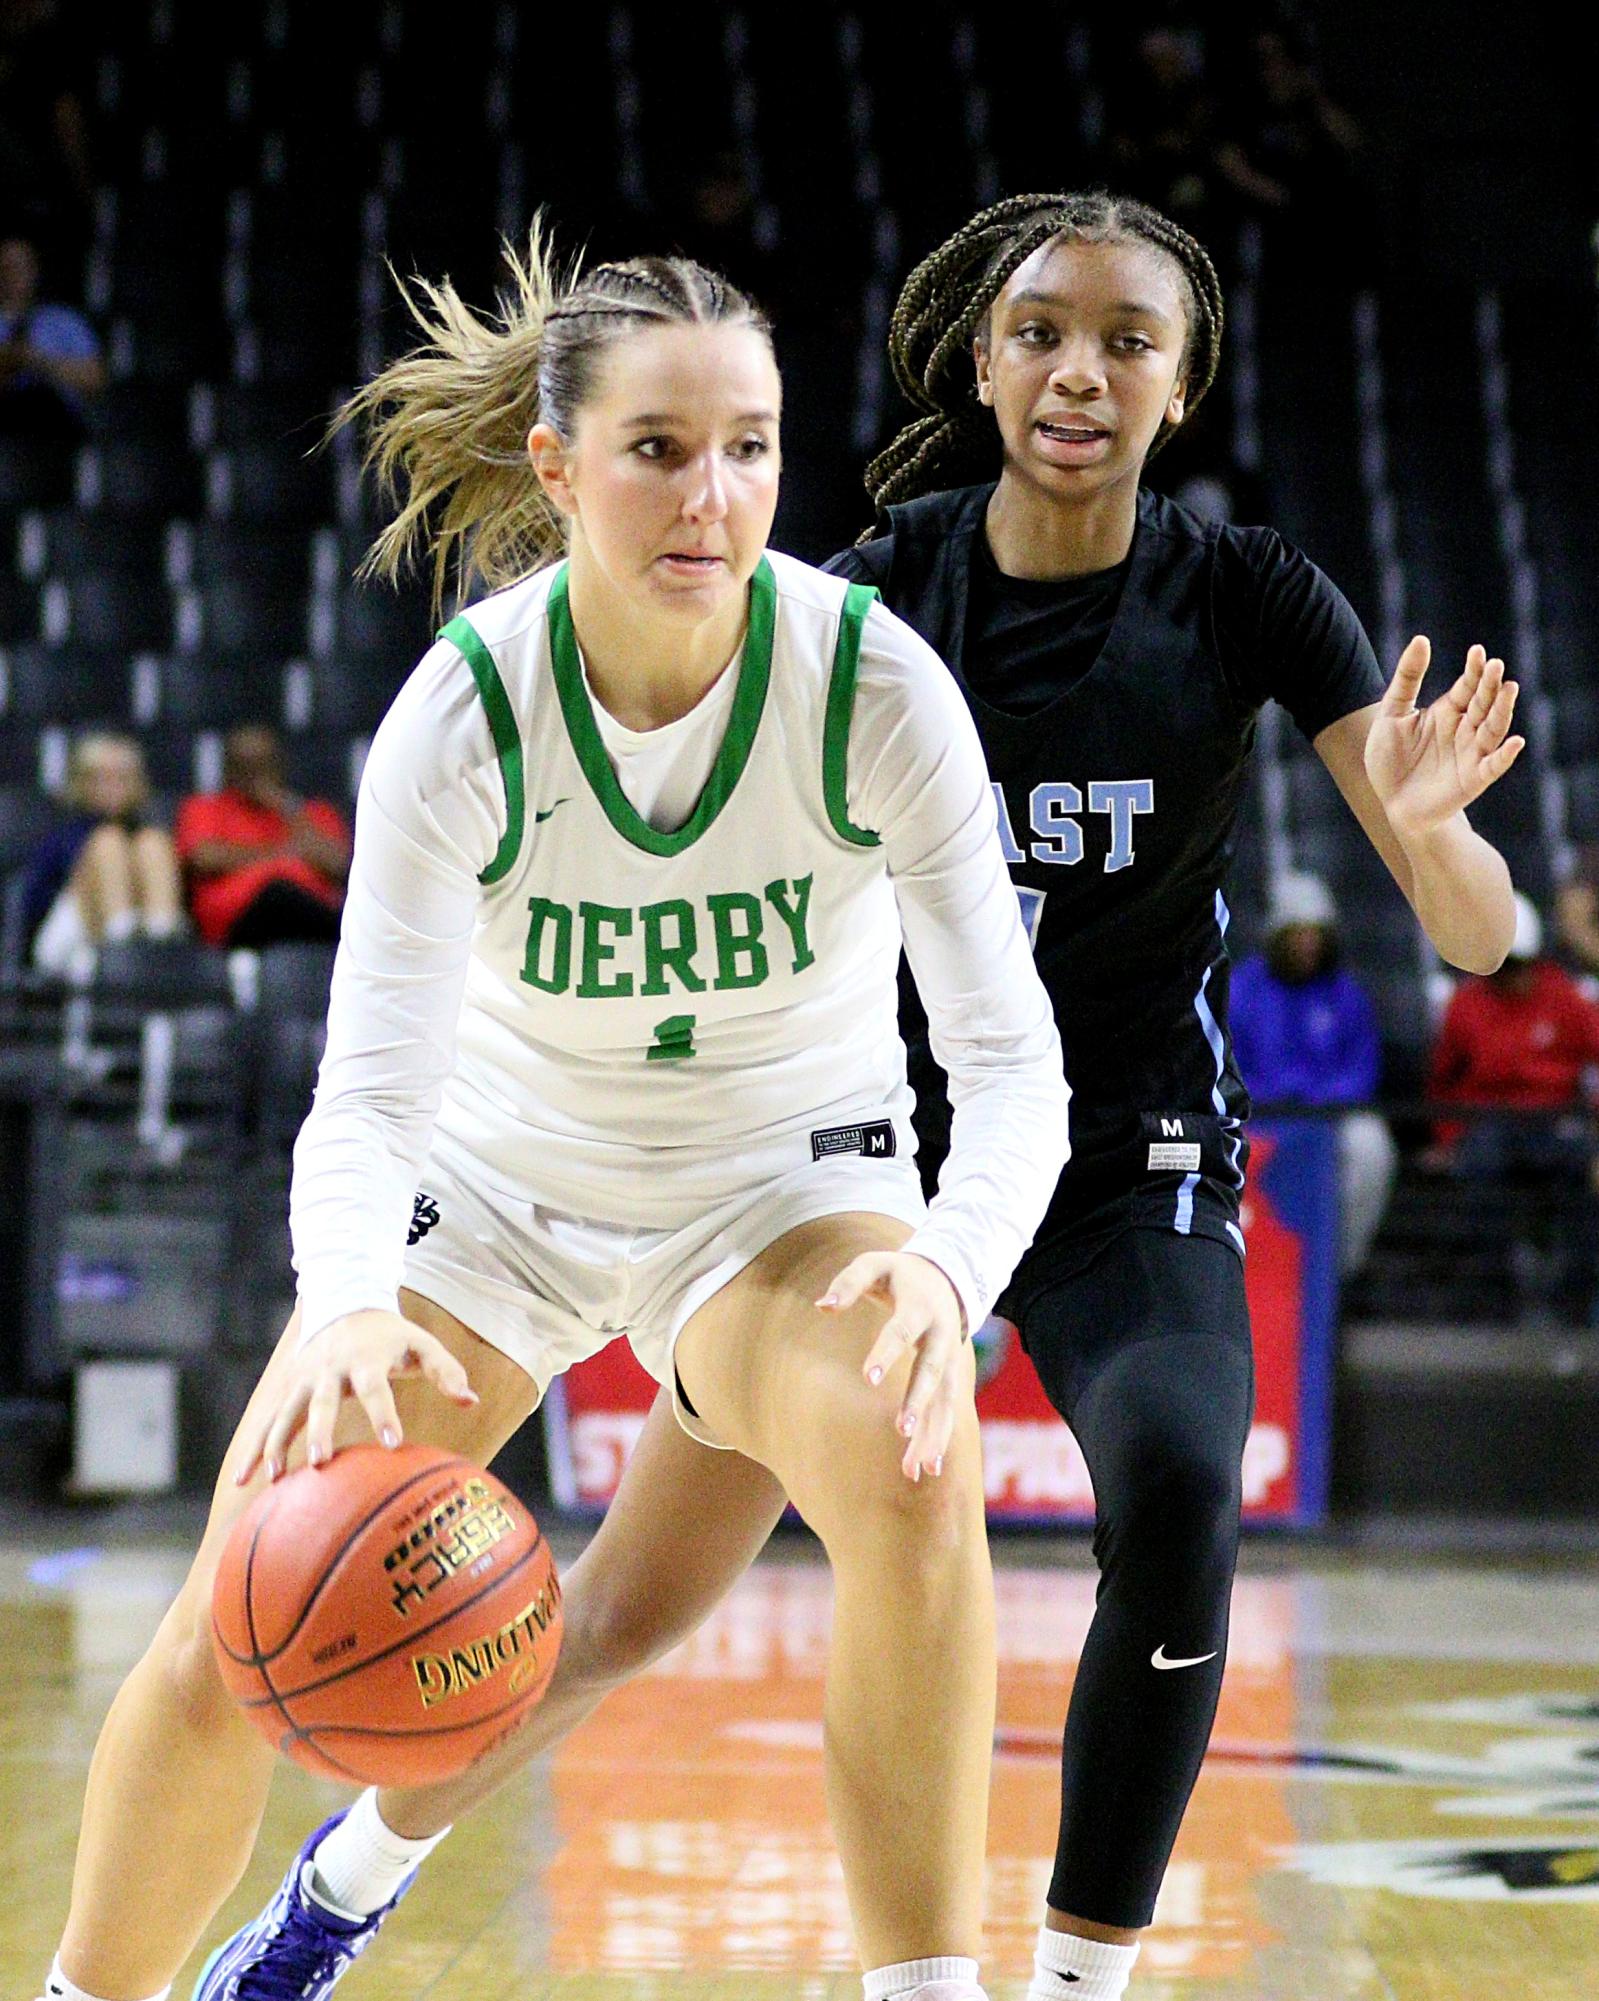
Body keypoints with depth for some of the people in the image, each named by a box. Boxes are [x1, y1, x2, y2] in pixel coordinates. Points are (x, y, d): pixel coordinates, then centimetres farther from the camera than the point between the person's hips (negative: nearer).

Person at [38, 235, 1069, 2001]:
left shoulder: (875, 685, -25)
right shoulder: (463, 715, -25)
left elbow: (1011, 1060, -24)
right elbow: (364, 1093, -28)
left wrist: (948, 1262, -46)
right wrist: (343, 1309, -51)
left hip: (784, 1176, 0)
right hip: (496, 1172, 1)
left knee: (910, 1472, -32)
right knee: (231, 1644, -5)